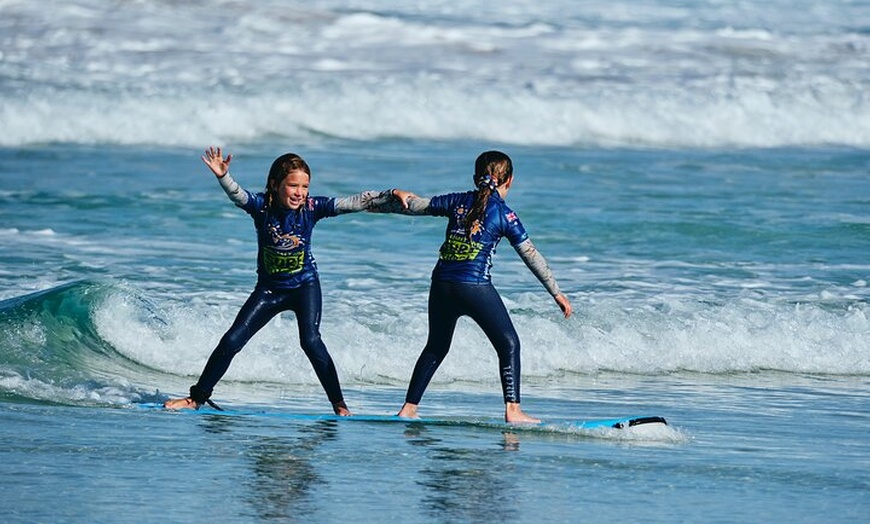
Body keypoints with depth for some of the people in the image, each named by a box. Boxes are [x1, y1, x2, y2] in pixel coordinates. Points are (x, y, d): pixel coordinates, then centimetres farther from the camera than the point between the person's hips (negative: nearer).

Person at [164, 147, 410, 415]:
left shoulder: (311, 207, -15)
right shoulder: (262, 205, -16)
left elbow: (354, 202, -18)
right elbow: (237, 194, -35)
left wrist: (391, 196, -28)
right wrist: (222, 176, -57)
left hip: (305, 286, -1)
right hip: (269, 288, 1)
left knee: (310, 341, -22)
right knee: (232, 341, -2)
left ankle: (339, 405, -14)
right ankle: (197, 397, 11)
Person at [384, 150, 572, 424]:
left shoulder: (458, 201, 10)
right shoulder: (504, 214, 0)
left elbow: (416, 205, 19)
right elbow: (531, 256, 3)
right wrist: (556, 292, 9)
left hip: (441, 285, 5)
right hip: (475, 287, -5)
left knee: (436, 347, 20)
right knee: (509, 345, 5)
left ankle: (408, 408, 20)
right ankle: (513, 410, -4)